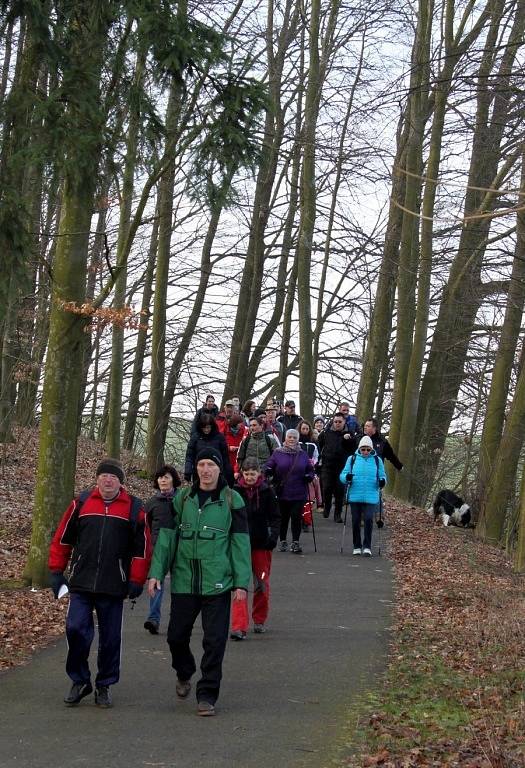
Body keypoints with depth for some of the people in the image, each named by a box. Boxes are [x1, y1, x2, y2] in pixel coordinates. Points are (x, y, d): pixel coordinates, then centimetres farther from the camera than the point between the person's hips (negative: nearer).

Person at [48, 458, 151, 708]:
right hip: (81, 584, 1)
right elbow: (63, 539, 10)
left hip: (114, 587, -1)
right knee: (75, 629, -7)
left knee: (111, 638, 5)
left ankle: (104, 687, 20)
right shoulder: (81, 503, 5)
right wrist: (56, 572, 8)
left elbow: (142, 548, 3)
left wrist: (136, 581, -1)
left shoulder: (134, 508, 2)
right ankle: (79, 681, 11)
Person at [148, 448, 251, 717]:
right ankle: (184, 674, 38)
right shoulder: (182, 498, 6)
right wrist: (156, 572, -2)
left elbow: (241, 543, 1)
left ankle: (207, 695, 9)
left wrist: (241, 582, -5)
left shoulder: (232, 501, 0)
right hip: (183, 581, 2)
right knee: (176, 635, 9)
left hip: (217, 584, -2)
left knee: (215, 641, -2)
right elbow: (167, 537, 6)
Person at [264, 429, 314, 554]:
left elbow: (310, 470, 16)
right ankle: (282, 541, 23)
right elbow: (268, 466, 1)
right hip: (282, 492, 0)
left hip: (298, 493, 0)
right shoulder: (278, 453, 3)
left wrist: (309, 476, -5)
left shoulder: (302, 455, 9)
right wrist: (267, 471, -22)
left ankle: (295, 542, 4)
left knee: (296, 517, -5)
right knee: (283, 518, 9)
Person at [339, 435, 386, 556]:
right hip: (355, 496, 1)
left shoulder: (377, 460, 6)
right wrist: (347, 477, -18)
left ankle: (367, 546, -2)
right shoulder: (352, 459, 5)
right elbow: (342, 475, 4)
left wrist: (382, 481, -11)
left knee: (369, 520, -11)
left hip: (370, 497, -1)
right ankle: (357, 546, 19)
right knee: (356, 521, 7)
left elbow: (382, 475, 12)